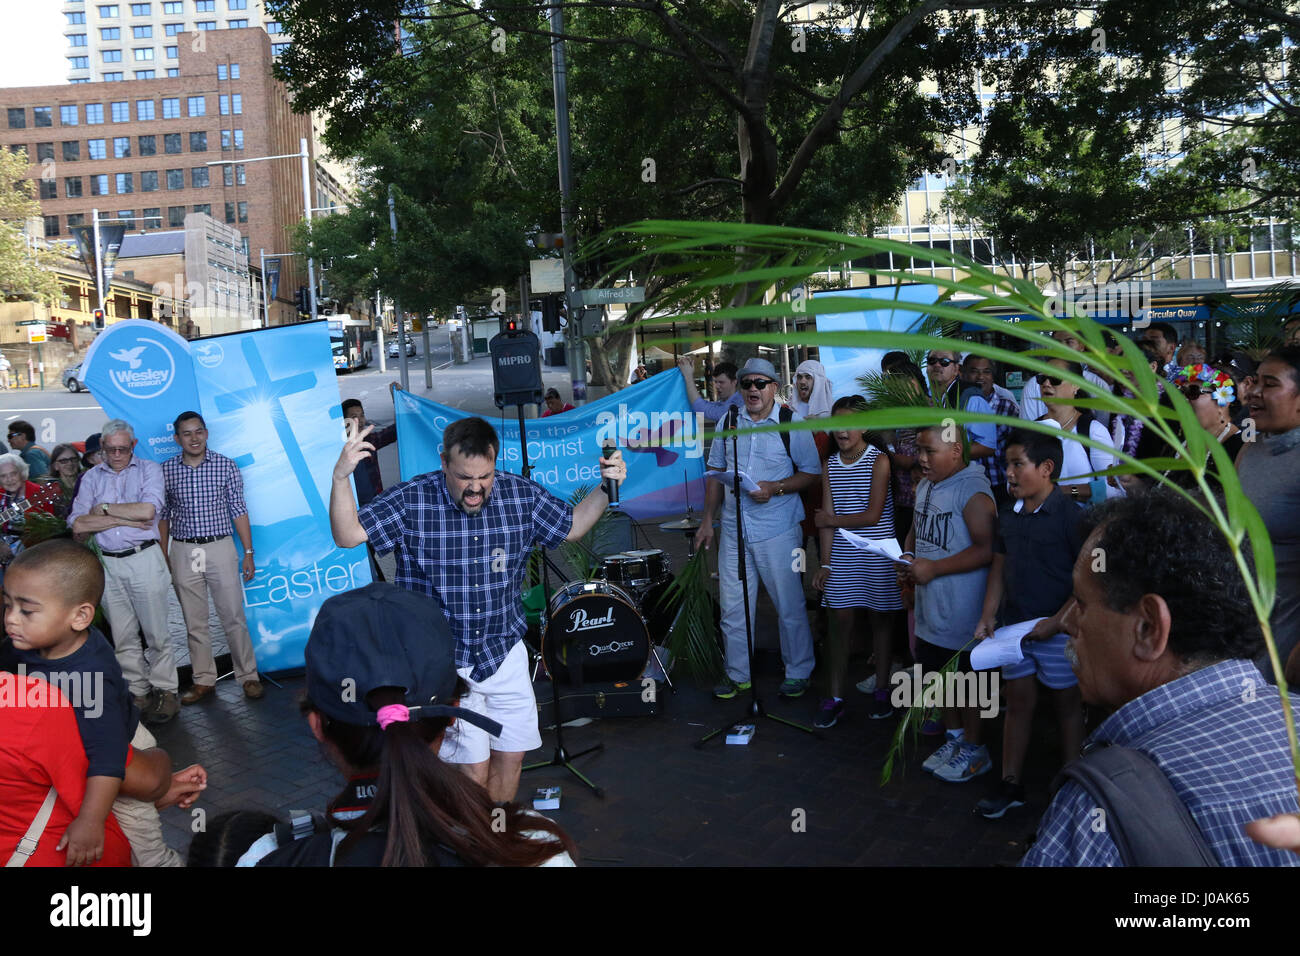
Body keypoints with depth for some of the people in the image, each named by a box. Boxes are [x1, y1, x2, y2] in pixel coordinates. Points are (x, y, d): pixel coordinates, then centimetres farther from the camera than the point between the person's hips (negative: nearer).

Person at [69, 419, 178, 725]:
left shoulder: (149, 470, 2)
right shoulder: (91, 477, 10)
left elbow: (148, 510, -16)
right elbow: (78, 525, -2)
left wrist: (104, 509, -6)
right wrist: (124, 519, -10)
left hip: (144, 559, -3)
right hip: (108, 565, 4)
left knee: (156, 633, 1)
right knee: (122, 637, 8)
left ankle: (165, 692, 11)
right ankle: (138, 693, 18)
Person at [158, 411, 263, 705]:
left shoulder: (225, 465, -2)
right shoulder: (165, 470, 3)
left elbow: (238, 511, 0)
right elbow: (163, 516, 10)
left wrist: (248, 553, -2)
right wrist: (163, 557, 7)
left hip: (220, 548, -2)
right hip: (183, 552, 2)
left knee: (233, 616, 0)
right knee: (194, 622, 9)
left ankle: (248, 677, 11)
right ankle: (204, 680, 20)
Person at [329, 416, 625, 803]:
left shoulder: (521, 494, -5)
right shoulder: (411, 500, -13)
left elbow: (572, 525, 10)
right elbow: (348, 536, -19)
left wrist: (606, 488, -5)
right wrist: (341, 477, -34)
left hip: (505, 652, 4)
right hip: (442, 659, -3)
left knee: (511, 755, 14)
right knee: (473, 768, -1)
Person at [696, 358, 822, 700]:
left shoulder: (793, 424, -4)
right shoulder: (728, 423, 8)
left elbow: (812, 473, -2)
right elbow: (716, 473, 14)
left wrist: (775, 488, -17)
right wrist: (707, 521, 10)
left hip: (778, 528, -4)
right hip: (733, 527, 4)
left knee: (789, 604, 4)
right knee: (732, 605, 9)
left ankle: (798, 672, 22)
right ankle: (737, 674, 25)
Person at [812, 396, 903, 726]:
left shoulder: (879, 460, -8)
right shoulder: (831, 466, 5)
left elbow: (873, 515, -12)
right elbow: (828, 519, 3)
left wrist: (832, 521, -4)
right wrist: (825, 563, -1)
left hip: (877, 553, -3)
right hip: (843, 555, 3)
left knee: (880, 617, 9)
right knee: (842, 620, 4)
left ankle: (881, 691, 22)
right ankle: (835, 697, 9)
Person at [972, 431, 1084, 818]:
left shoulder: (1070, 516, -15)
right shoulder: (1007, 515, 5)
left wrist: (1056, 621, -18)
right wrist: (988, 616, 3)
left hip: (1058, 630, -6)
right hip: (1014, 627, 6)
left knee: (1067, 705, 10)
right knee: (1018, 702, 13)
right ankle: (1011, 784, 23)